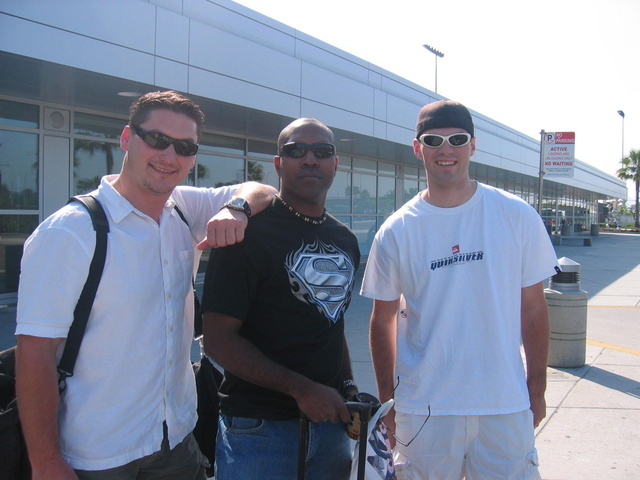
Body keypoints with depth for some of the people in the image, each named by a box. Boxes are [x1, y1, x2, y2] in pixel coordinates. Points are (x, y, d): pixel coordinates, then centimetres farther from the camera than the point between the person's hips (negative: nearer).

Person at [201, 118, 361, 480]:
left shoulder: (346, 241, 11)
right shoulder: (251, 233, -12)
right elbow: (219, 339, -16)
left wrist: (349, 389, 8)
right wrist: (301, 389, -19)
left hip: (330, 420, 6)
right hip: (260, 427, -6)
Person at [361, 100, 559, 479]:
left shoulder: (518, 217, -2)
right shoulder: (395, 232, -3)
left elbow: (533, 308, 4)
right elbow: (384, 319, 5)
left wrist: (537, 390, 5)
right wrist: (387, 399, 6)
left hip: (506, 407, 1)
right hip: (423, 411, 0)